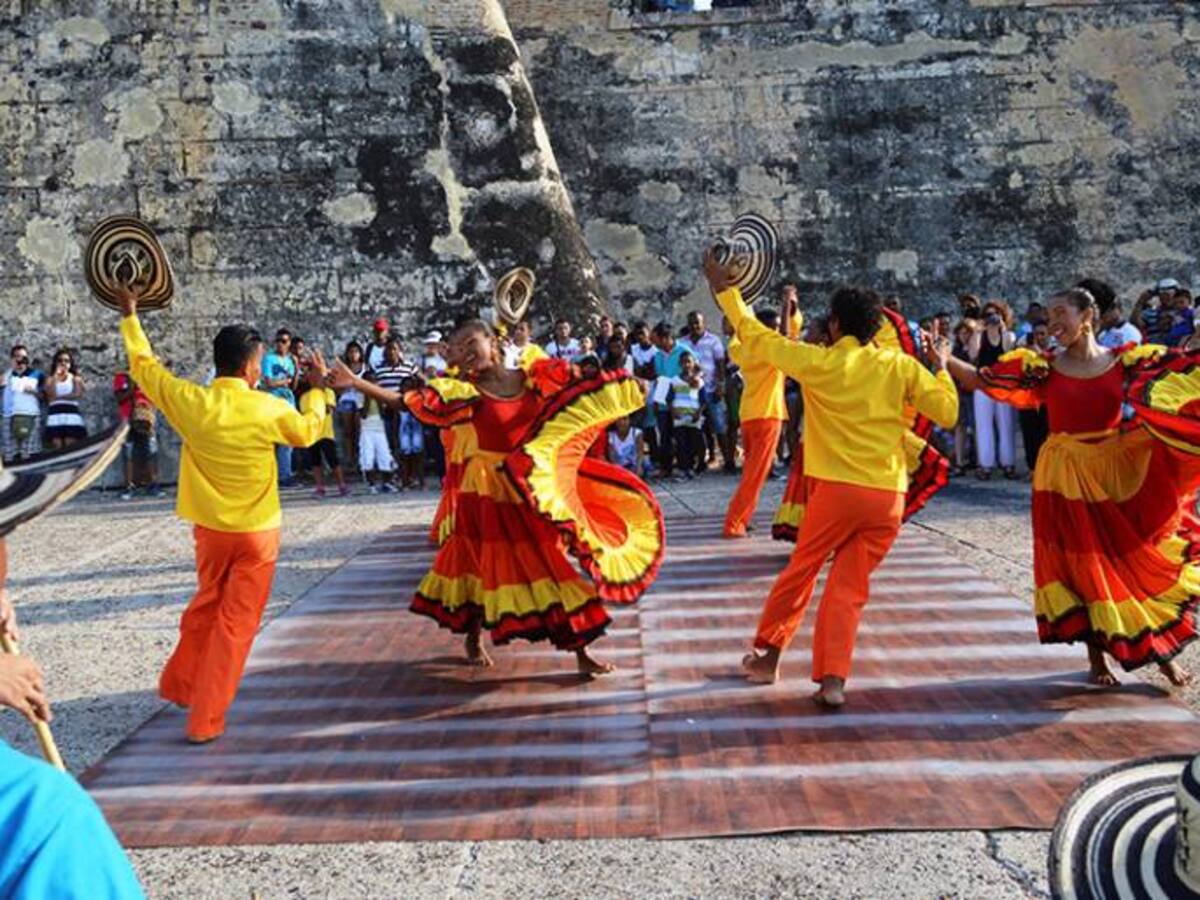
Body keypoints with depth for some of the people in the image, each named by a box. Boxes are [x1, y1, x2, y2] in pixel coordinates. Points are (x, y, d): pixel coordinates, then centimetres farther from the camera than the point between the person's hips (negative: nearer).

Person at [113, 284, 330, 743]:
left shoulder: (189, 400, -10)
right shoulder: (269, 408, -16)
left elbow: (144, 367, 8)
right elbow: (308, 430, 5)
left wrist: (130, 317, 20)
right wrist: (317, 387, 20)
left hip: (209, 528, 4)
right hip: (256, 532, -4)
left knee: (204, 608, 26)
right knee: (235, 623, 4)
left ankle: (178, 685, 38)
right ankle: (205, 720, 6)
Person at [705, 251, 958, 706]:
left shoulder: (819, 362, -1)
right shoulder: (901, 365, 3)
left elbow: (756, 338, 7)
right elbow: (947, 412, 3)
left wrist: (726, 291, 18)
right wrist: (941, 368, 20)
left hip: (837, 489, -2)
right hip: (889, 497, 2)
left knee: (799, 572, 16)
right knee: (848, 588, 6)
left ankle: (767, 655, 27)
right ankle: (832, 680, -3)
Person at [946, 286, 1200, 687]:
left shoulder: (1123, 361, 0)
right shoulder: (1044, 368, -2)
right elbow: (982, 380, -5)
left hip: (1119, 470, 1)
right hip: (1066, 477, 0)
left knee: (1137, 558, 8)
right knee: (1083, 564, 5)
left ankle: (1159, 648, 25)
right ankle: (1097, 659, 19)